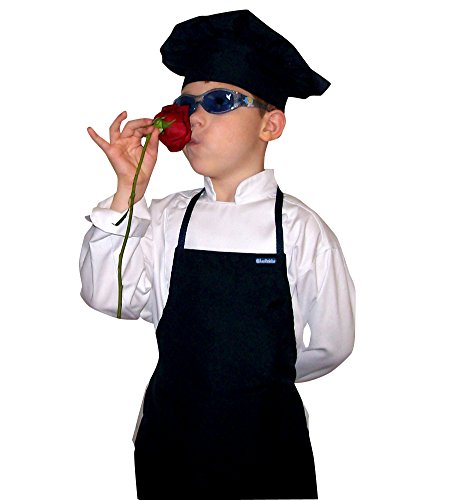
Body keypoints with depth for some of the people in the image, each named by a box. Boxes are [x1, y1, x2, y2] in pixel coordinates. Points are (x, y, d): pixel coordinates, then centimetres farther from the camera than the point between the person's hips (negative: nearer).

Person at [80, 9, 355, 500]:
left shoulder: (299, 229, -11)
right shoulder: (166, 218, -1)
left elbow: (330, 345, -5)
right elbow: (107, 295, -12)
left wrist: (260, 378, 8)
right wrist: (129, 189, -17)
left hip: (265, 444, -2)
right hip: (169, 437, 3)